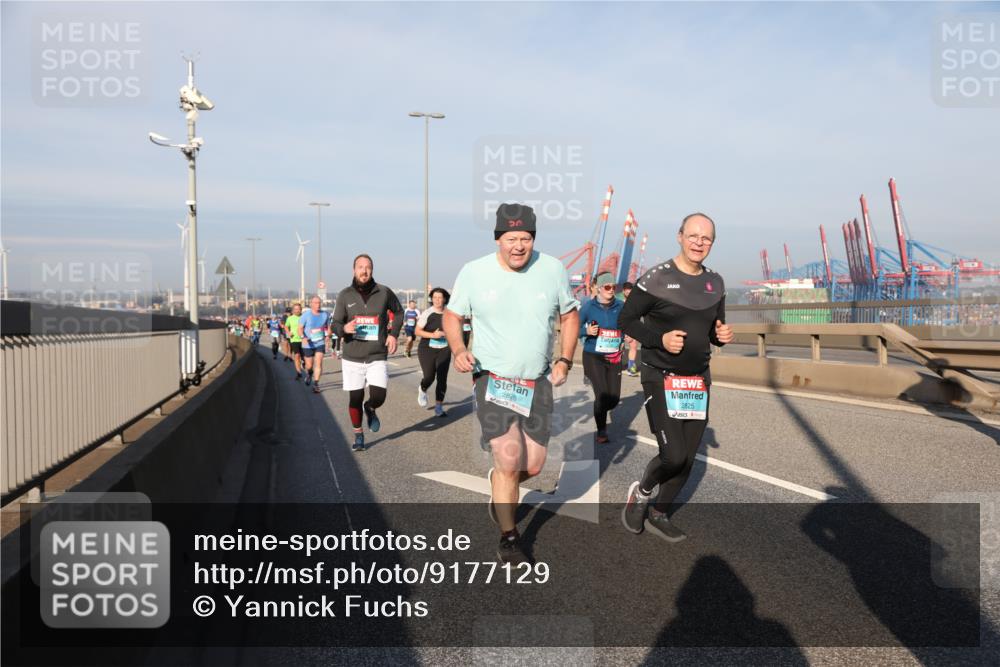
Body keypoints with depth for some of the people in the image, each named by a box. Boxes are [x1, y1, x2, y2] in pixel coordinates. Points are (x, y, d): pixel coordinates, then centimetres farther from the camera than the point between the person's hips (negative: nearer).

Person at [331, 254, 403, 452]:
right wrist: (344, 328, -24)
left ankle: (370, 409, 27)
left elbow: (398, 312, 16)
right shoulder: (345, 295, -2)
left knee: (378, 397, -11)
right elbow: (335, 324, -1)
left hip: (377, 357, 0)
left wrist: (394, 333, 3)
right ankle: (358, 435, 28)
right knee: (355, 398, 7)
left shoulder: (384, 292, -2)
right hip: (352, 357, 1)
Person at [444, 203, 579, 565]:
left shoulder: (552, 269, -2)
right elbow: (452, 315, 5)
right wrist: (458, 349, -14)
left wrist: (564, 361, 0)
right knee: (509, 460, -11)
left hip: (537, 382, 3)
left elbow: (569, 315, 10)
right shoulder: (473, 272, -7)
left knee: (532, 466, 6)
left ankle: (499, 483, 42)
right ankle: (508, 539, 10)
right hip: (492, 378, -3)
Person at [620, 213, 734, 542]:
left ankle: (658, 514, 28)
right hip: (661, 379, -6)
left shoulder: (715, 283, 7)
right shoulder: (657, 279, -11)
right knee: (673, 456, -14)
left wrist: (722, 335, -5)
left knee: (688, 459, 9)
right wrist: (660, 339, -20)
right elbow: (626, 319, -6)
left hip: (698, 380, 6)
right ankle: (641, 492, 17)